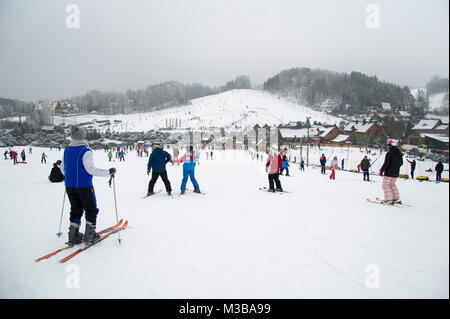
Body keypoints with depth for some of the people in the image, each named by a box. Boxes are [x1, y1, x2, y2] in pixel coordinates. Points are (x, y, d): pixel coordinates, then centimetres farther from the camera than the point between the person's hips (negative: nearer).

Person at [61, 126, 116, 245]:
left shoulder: (67, 150, 5)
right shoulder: (86, 151, -16)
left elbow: (62, 168, 13)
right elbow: (91, 169, -21)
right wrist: (108, 172, -15)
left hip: (69, 186, 6)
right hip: (84, 186, -6)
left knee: (75, 210, 17)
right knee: (91, 210, 9)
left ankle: (73, 236, 17)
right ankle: (89, 235, 11)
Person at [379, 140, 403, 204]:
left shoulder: (389, 154, -17)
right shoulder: (399, 154, 8)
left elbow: (386, 163, -19)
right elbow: (401, 163, 18)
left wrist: (381, 170, -11)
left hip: (389, 173, -8)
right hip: (396, 173, 8)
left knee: (386, 185, 1)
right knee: (392, 185, 21)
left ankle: (389, 200, -4)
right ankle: (396, 199, 20)